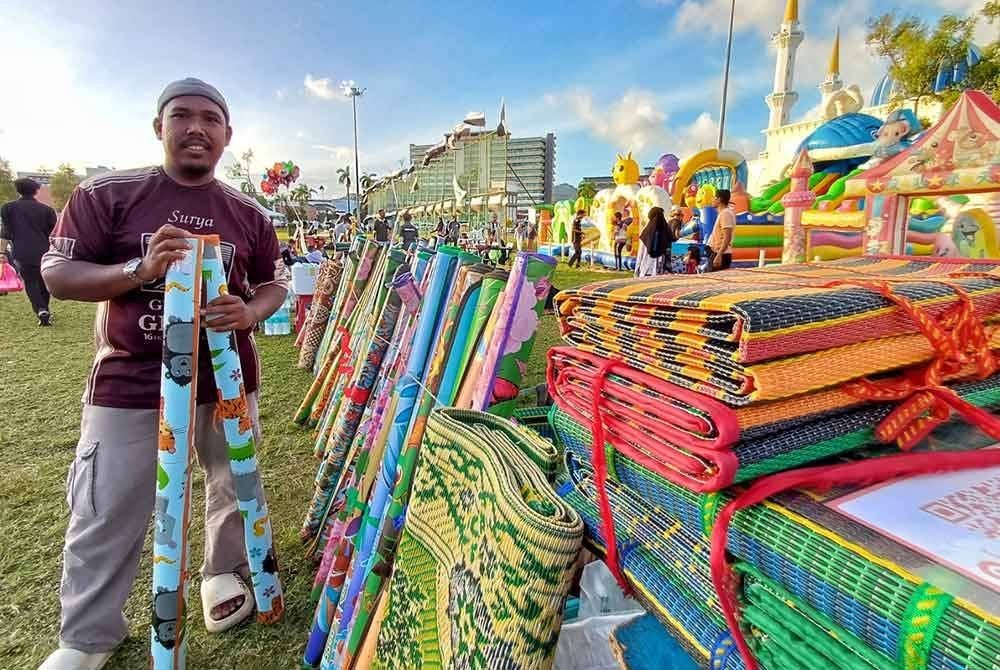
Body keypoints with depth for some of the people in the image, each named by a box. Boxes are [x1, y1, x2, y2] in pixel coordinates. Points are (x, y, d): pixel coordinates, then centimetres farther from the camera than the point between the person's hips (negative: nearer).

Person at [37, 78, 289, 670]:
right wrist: (138, 270, -22)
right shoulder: (106, 194, -4)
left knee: (233, 488, 17)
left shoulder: (249, 214, 3)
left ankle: (225, 573, 44)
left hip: (227, 379, 3)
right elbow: (56, 274, -4)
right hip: (128, 384, -2)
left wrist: (249, 314, -15)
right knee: (106, 515, 7)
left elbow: (276, 284, 8)